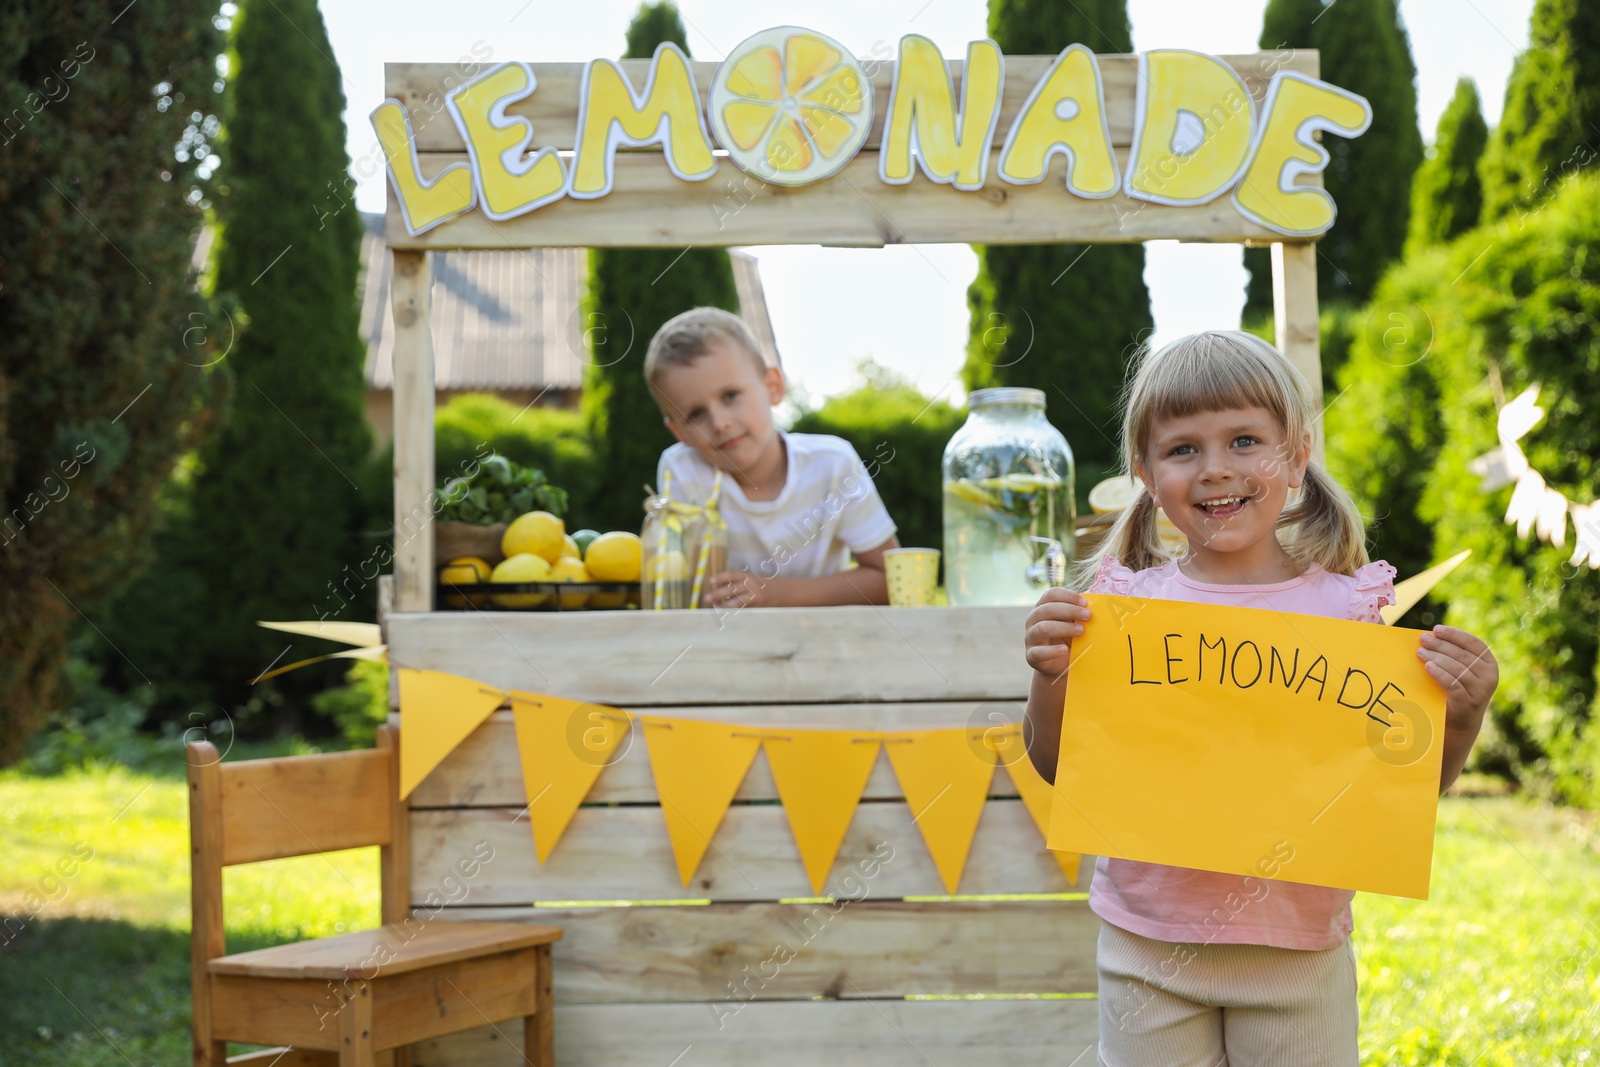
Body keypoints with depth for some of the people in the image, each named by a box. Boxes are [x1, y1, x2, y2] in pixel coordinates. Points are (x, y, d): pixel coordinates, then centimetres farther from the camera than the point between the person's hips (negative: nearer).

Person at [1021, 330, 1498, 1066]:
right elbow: (1058, 767, 2)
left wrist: (1462, 716, -17)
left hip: (1297, 950, 0)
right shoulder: (1121, 605, -3)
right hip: (1150, 943, 1)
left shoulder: (1344, 609, -4)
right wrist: (1050, 677, -15)